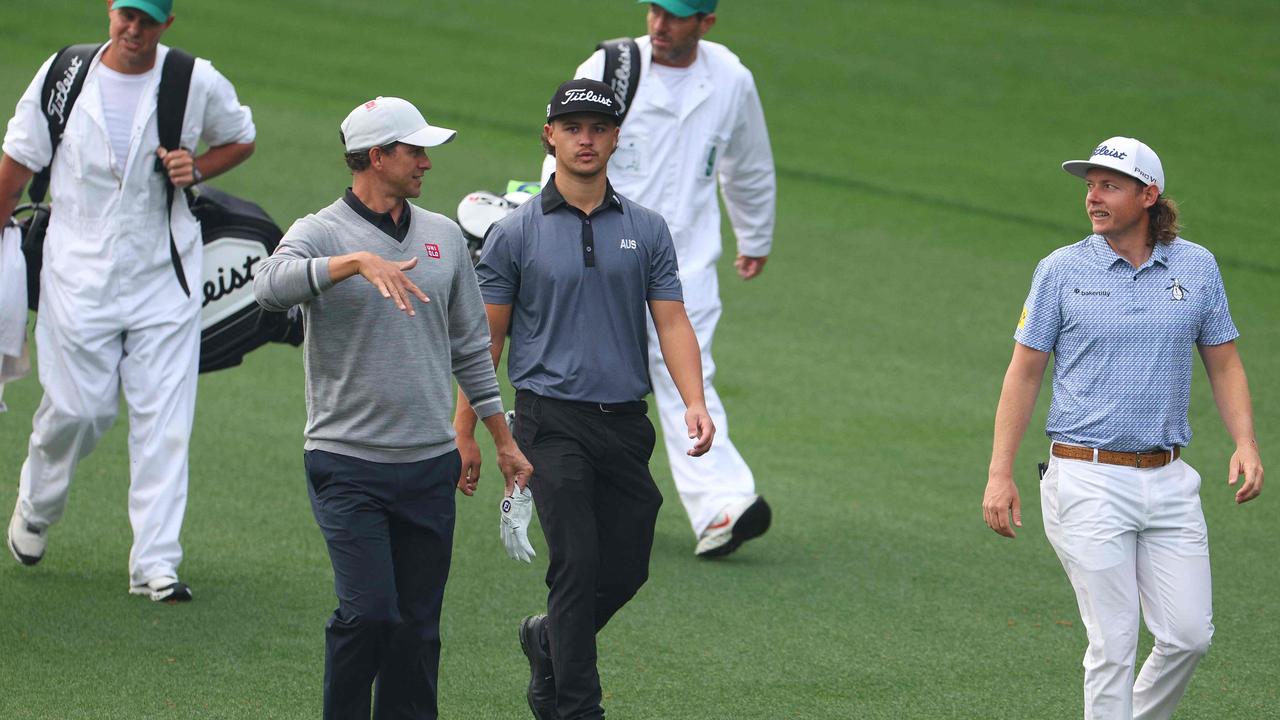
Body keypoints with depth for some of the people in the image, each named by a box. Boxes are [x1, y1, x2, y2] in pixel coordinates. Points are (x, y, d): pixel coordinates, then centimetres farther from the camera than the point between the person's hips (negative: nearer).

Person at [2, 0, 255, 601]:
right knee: (78, 409, 0)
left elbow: (240, 139, 15)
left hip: (164, 276, 1)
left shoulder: (199, 84, -3)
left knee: (163, 420, -5)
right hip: (79, 274, -1)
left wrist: (195, 170, -5)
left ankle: (155, 563, -3)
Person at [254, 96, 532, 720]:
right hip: (348, 464, -5)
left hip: (430, 464, 5)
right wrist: (359, 260, -41)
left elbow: (471, 346, 19)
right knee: (368, 612, -14)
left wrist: (503, 442, 19)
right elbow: (271, 285, -29)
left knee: (418, 622, 5)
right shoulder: (321, 234, -6)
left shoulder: (443, 237, 12)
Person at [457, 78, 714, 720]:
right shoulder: (515, 234, 0)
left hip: (626, 424, 4)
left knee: (627, 570, 8)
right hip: (552, 421, -4)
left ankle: (547, 642, 35)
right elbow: (486, 339, 2)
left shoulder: (647, 231, 8)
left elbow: (672, 322, 3)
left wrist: (694, 402, -13)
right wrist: (462, 433, -1)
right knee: (577, 565, -12)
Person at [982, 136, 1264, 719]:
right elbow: (1023, 372, 2)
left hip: (1169, 481, 3)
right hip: (1087, 480, -3)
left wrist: (1245, 444, -4)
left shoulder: (1196, 267, 6)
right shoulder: (1061, 271, 0)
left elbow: (1224, 364, 12)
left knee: (1189, 635, 1)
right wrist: (1000, 475, -4)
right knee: (1114, 644, -5)